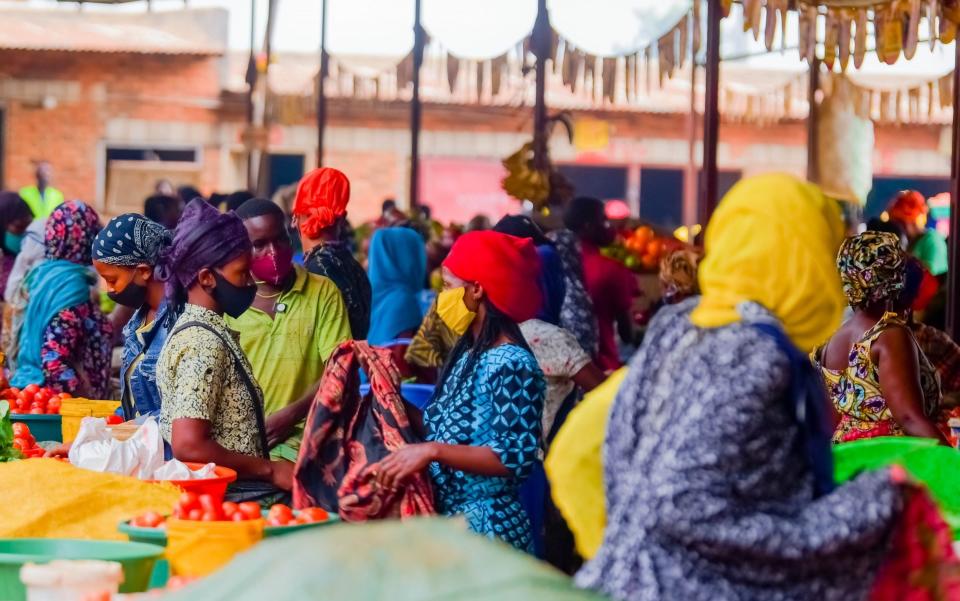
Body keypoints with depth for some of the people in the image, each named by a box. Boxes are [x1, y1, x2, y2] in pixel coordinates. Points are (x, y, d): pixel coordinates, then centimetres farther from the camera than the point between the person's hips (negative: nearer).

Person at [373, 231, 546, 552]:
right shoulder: (468, 352, 12)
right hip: (445, 519, 9)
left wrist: (433, 451, -25)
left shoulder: (511, 364, -16)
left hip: (487, 529, -8)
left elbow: (518, 458, -22)